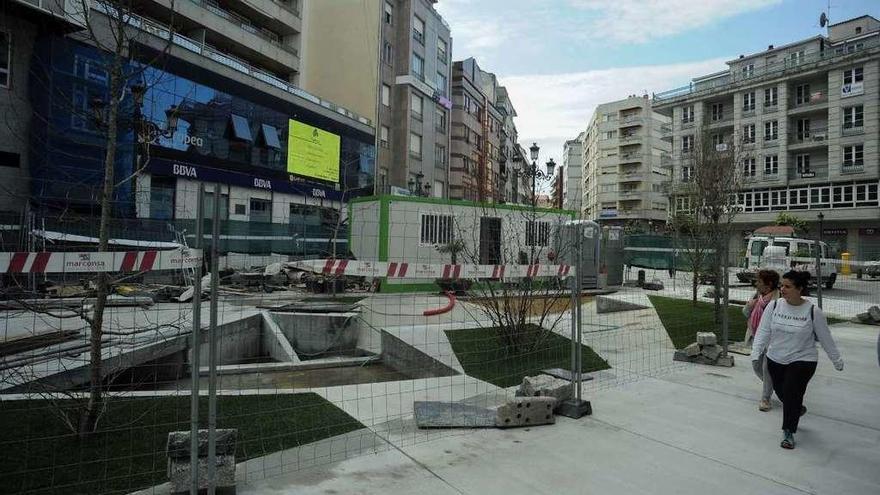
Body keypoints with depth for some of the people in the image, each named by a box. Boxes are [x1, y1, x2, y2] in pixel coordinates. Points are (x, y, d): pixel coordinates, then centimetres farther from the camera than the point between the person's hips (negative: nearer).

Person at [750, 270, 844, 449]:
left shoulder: (813, 312, -12)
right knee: (781, 393, 15)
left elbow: (825, 338, 0)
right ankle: (798, 410, 49)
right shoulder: (774, 306, -7)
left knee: (791, 395, -8)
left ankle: (788, 432, 10)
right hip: (775, 360, 3)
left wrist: (837, 360, 8)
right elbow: (763, 332, -7)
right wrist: (756, 353, -17)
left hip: (802, 361, -3)